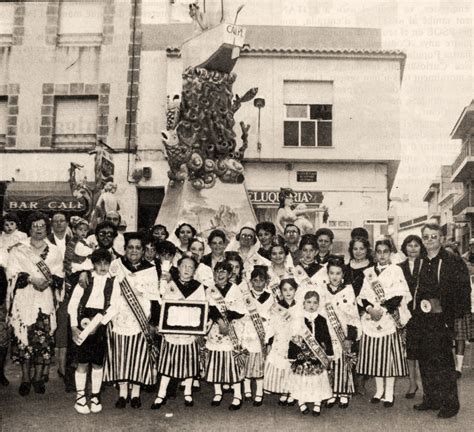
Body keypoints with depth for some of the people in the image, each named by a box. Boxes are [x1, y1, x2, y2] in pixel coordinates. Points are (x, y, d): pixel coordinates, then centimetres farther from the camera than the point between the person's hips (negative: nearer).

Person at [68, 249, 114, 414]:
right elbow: (72, 304, 3)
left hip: (102, 325, 0)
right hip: (83, 323, 0)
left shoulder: (113, 281, 3)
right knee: (83, 362, 2)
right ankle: (80, 396, 17)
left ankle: (95, 396, 21)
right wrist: (74, 327, -4)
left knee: (98, 363, 6)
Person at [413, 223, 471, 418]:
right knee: (424, 360, 11)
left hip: (441, 321, -6)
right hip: (421, 320, 6)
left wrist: (456, 315, -14)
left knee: (442, 361, -2)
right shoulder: (420, 263, 11)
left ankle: (450, 403, 12)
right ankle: (430, 399, 24)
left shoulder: (454, 262, -7)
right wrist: (415, 311, 9)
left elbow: (463, 291, -10)